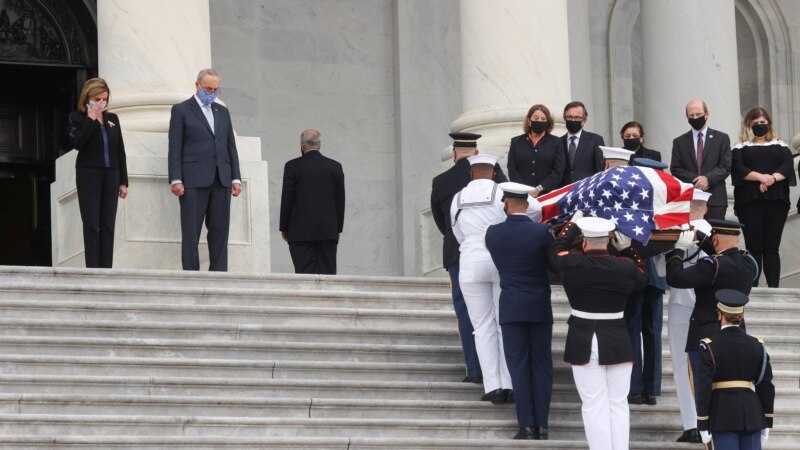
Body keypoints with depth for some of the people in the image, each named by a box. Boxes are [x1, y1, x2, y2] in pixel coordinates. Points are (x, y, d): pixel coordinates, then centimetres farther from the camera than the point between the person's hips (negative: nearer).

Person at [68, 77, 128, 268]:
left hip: (111, 176, 4)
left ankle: (106, 270, 1)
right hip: (88, 176, -4)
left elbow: (120, 151, 13)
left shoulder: (113, 119, 11)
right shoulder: (78, 118, 0)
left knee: (108, 226, 1)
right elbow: (77, 143, -18)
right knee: (92, 225, -7)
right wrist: (91, 119, -14)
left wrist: (123, 181, 9)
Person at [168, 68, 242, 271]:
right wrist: (176, 180, -11)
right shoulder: (181, 110, 4)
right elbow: (175, 148, -2)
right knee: (191, 232, -5)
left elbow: (231, 147, 18)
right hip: (194, 180, -5)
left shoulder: (222, 112, 19)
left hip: (221, 180, 5)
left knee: (220, 230, 1)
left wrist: (236, 178, 8)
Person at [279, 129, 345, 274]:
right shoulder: (335, 167, 6)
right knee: (328, 273, 2)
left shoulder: (293, 166, -3)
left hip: (301, 232, -3)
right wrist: (338, 228, 15)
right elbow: (340, 201, 8)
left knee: (305, 273, -5)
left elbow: (287, 199, -2)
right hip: (329, 232, 3)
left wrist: (284, 228, 6)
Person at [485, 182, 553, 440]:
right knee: (541, 364, 6)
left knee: (518, 365, 3)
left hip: (511, 307, 0)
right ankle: (541, 425, 4)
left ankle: (526, 425, -2)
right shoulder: (541, 232, -10)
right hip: (540, 307, 0)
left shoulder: (493, 234, -5)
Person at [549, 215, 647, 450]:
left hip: (583, 343, -1)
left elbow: (556, 249, 14)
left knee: (595, 405, 0)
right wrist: (627, 249, 18)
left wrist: (573, 225, 27)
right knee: (618, 404, 7)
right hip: (617, 342, 1)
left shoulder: (572, 264, -9)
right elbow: (642, 276, 18)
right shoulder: (625, 267, -6)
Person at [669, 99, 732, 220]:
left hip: (715, 200, -1)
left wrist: (708, 178, -14)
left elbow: (726, 167, 3)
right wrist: (694, 181, -10)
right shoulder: (679, 142, 13)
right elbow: (675, 169, 6)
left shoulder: (721, 138, 10)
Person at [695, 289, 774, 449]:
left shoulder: (710, 347, -8)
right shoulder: (757, 346, 3)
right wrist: (767, 422, 14)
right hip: (752, 411, 3)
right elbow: (766, 386, 6)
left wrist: (703, 425, -5)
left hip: (723, 412, -3)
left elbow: (704, 388, -10)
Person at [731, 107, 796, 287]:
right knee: (754, 247, -3)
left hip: (776, 200, 1)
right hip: (750, 201, -1)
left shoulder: (780, 145, 17)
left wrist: (773, 178, -17)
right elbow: (738, 168, -5)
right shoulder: (740, 147, 11)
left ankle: (774, 289, -2)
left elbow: (788, 165, 1)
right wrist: (760, 177, -19)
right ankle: (751, 287, -4)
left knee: (772, 247, 0)